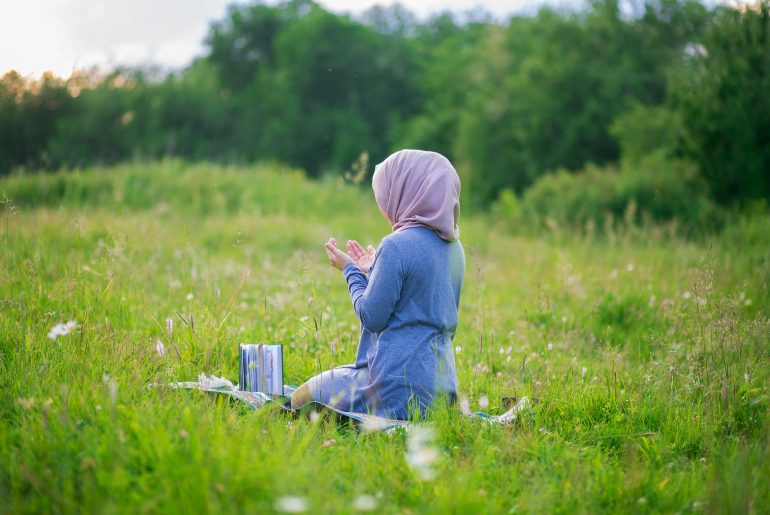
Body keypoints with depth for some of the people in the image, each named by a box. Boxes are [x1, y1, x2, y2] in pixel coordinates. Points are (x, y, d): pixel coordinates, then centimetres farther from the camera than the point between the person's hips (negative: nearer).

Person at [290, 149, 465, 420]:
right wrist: (370, 272, 20)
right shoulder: (454, 247, 9)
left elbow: (372, 317, -14)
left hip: (398, 386, -9)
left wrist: (350, 270, 1)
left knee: (301, 399, 13)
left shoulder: (398, 245, -17)